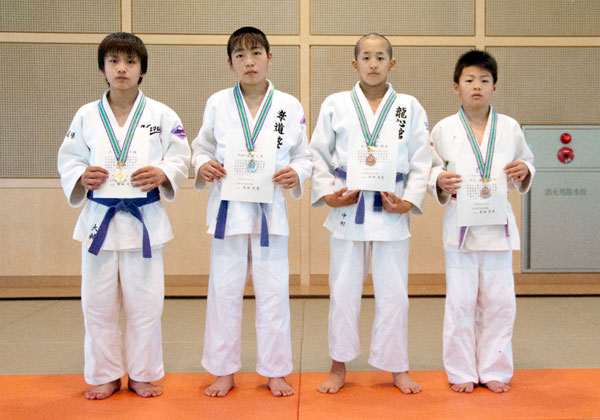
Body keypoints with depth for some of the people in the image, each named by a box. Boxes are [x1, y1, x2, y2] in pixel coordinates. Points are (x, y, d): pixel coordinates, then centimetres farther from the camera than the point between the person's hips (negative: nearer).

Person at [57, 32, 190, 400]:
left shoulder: (162, 115, -1)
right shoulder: (87, 116, 3)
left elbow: (181, 158, 0)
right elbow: (68, 159, 9)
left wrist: (163, 173, -19)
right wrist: (81, 177, -11)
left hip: (144, 220, -1)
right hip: (99, 218, 2)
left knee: (145, 303, 5)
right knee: (98, 303, 8)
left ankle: (143, 374, 23)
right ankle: (106, 375, 25)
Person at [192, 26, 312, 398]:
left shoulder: (290, 107, 0)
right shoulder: (218, 104, 1)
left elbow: (304, 156, 6)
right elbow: (202, 147, 11)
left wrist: (296, 174, -14)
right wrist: (203, 166, -10)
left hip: (270, 210, 0)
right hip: (228, 209, 1)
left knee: (274, 291, 5)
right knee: (225, 291, 7)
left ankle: (275, 371, 22)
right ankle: (224, 371, 23)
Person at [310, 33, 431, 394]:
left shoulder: (410, 108, 6)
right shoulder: (335, 105, 5)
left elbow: (421, 161, 5)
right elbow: (319, 155, 7)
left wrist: (409, 200, -6)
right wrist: (327, 193, -6)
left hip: (391, 212, 0)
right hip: (346, 210, 0)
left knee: (394, 292, 7)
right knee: (343, 290, 6)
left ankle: (398, 367, 23)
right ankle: (339, 367, 21)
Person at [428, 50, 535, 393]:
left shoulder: (510, 128, 4)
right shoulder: (444, 129, 0)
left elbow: (528, 164, 14)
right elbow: (431, 170, 5)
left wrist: (524, 172, -7)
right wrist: (439, 182, -16)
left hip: (498, 224, 2)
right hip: (460, 224, -1)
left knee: (499, 301, 7)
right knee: (461, 302, 4)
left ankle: (494, 370, 22)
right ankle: (462, 372, 19)